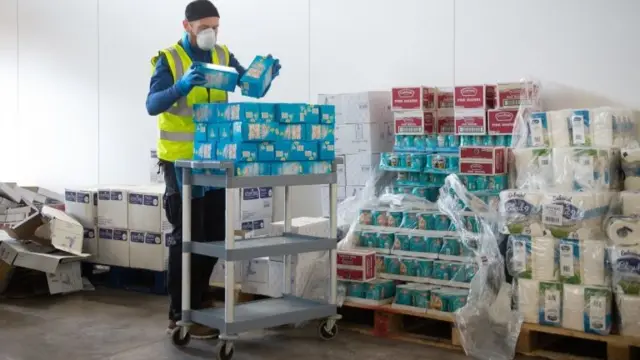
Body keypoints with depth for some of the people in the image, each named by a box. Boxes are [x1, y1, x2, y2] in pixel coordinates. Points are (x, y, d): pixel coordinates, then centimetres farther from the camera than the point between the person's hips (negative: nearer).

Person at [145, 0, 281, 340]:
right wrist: (182, 86, -38)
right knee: (186, 237, -2)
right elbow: (153, 105, -21)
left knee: (214, 235, 11)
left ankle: (198, 303, 27)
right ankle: (180, 315, 8)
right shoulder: (168, 59, -9)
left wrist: (266, 74, -20)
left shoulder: (223, 56, 7)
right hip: (181, 160, -6)